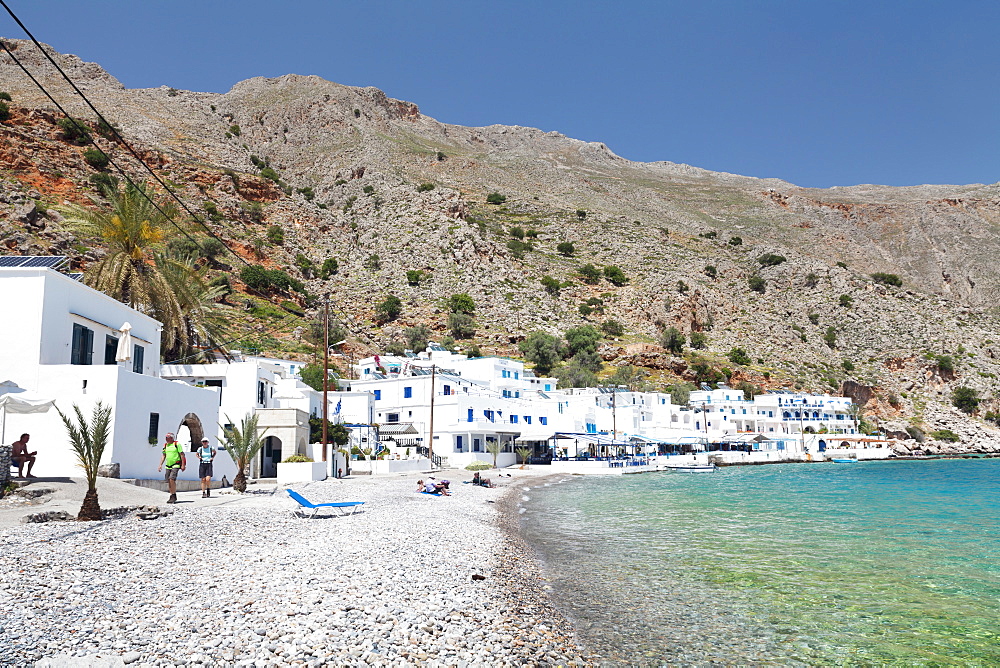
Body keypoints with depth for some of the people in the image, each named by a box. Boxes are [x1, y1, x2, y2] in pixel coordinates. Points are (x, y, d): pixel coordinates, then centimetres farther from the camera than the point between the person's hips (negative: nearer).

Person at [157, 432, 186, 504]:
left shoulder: (177, 444, -6)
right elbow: (163, 456, 18)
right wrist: (160, 465, 8)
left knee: (172, 479, -19)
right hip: (168, 466, 7)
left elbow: (182, 454, -7)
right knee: (169, 481, 6)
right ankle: (172, 497, 18)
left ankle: (174, 496, -10)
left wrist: (183, 465, -12)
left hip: (176, 465, -7)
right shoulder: (165, 445, 12)